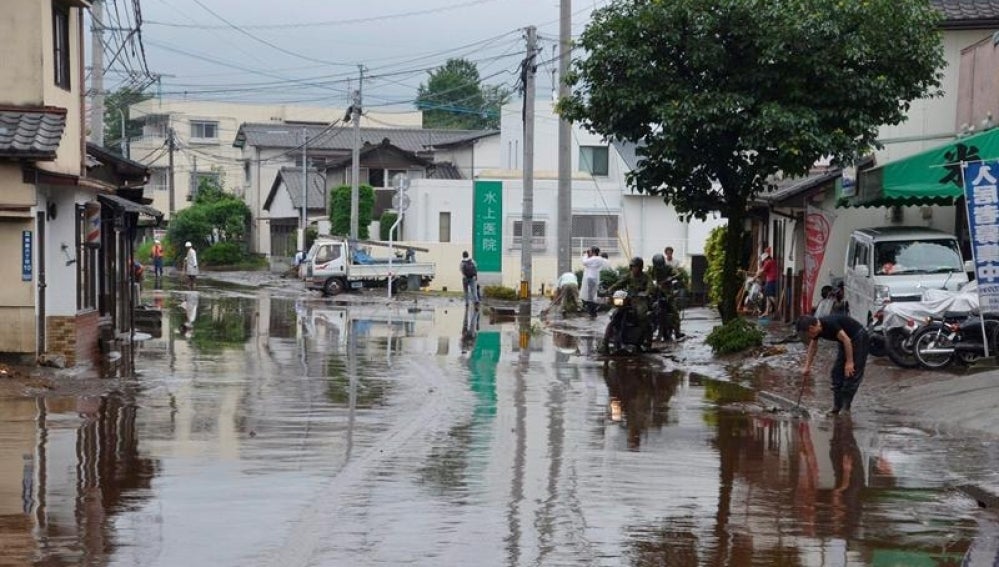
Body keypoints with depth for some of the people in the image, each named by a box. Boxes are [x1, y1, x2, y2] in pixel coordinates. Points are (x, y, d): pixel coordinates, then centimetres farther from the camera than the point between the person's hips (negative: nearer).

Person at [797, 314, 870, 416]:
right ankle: (837, 406, 9)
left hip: (858, 338, -9)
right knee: (836, 373, 6)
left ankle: (845, 407, -11)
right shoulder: (818, 329, -2)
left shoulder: (829, 324, -29)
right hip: (846, 343, 9)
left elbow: (846, 339, -29)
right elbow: (812, 347, 14)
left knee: (851, 373, -13)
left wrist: (849, 362, -27)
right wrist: (807, 367, 18)